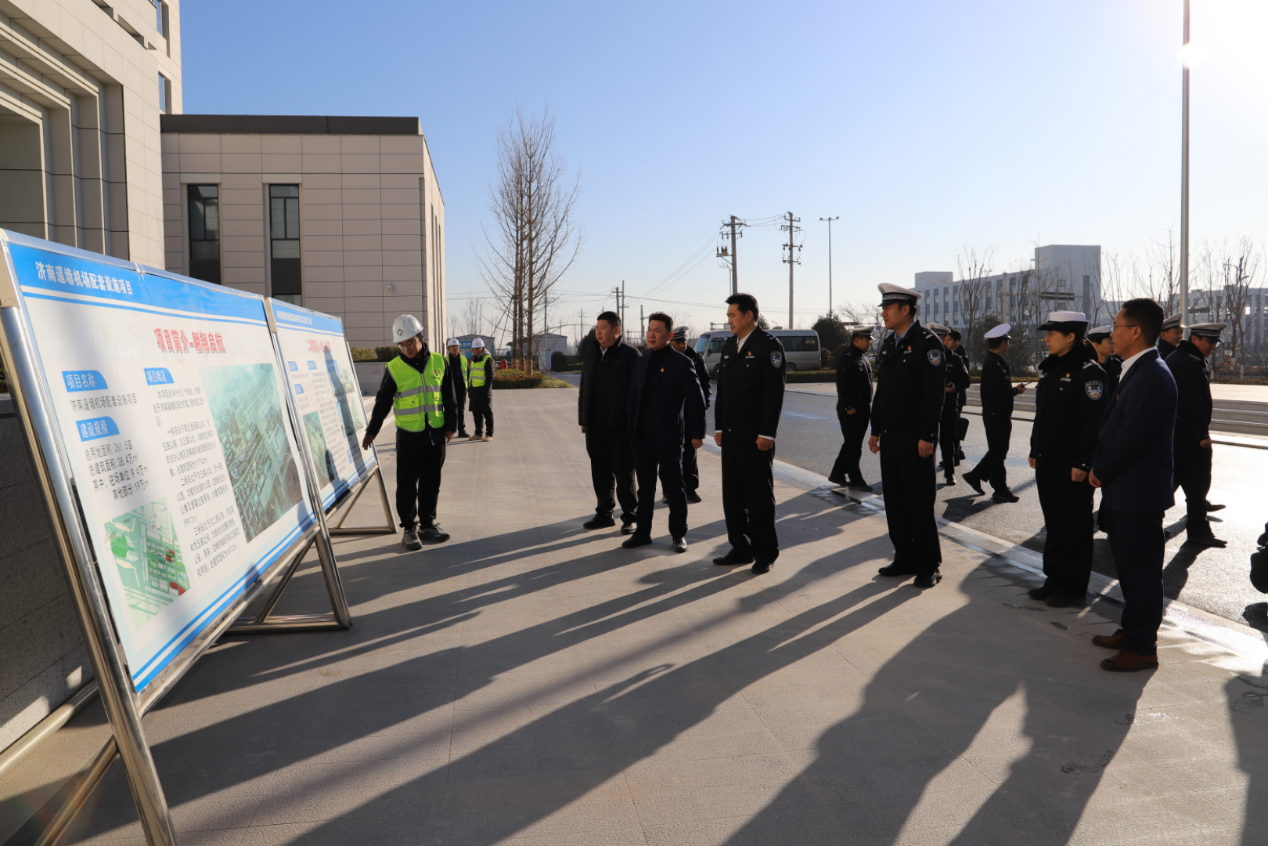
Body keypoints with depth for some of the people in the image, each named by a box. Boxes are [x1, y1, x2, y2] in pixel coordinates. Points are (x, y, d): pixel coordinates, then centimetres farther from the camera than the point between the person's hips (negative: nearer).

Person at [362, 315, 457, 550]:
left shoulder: (439, 362, 2)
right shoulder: (394, 369, -5)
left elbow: (450, 398, 8)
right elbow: (382, 403, 2)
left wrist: (450, 425, 7)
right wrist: (371, 431, 4)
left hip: (435, 434, 2)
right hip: (408, 436, -2)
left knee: (431, 482, 10)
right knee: (407, 483, 1)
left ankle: (428, 524, 21)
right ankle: (409, 528, 11)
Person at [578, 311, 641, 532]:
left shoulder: (629, 354, -7)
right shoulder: (592, 353, 12)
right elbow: (584, 387, 15)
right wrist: (583, 419, 12)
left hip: (620, 425, -6)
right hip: (595, 425, 6)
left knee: (624, 473, 2)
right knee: (600, 472, 12)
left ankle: (629, 516, 12)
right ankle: (604, 513, 24)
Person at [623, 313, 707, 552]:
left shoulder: (682, 363, -8)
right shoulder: (641, 362, 11)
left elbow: (696, 400, -7)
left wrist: (696, 433, -8)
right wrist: (630, 428, 11)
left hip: (668, 438, -5)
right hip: (641, 438, 6)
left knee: (674, 488, 5)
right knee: (645, 487, 13)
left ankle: (679, 534, 17)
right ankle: (643, 532, 22)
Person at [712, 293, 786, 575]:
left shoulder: (769, 345, -8)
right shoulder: (729, 345, 14)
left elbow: (775, 392, -13)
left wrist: (767, 433, -17)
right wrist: (719, 427, 11)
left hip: (756, 436, -7)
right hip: (730, 434, 7)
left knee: (759, 495, 2)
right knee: (732, 494, 10)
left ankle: (765, 553, 13)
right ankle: (741, 548, 20)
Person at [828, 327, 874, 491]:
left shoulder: (863, 358, 16)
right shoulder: (846, 358, -14)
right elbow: (842, 384, -20)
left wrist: (867, 405, 16)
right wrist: (849, 407, -22)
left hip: (863, 408, 10)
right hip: (851, 410, -10)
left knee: (852, 445, 15)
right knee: (853, 446, -3)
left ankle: (837, 474, 25)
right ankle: (855, 481, 2)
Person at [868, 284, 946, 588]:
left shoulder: (927, 342, -10)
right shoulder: (888, 344, 14)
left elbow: (936, 392, -15)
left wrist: (927, 436, -18)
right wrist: (876, 430, 15)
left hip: (916, 438, -8)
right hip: (890, 436, 8)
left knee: (919, 502, -2)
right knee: (895, 500, 11)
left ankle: (929, 565, 9)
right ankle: (905, 558, 22)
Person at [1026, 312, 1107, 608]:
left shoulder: (1088, 371, -14)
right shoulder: (1049, 368, 12)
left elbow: (1094, 422, -18)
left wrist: (1082, 462, -21)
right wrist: (1035, 451, 17)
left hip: (1073, 464, -8)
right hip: (1047, 460, 8)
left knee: (1076, 526, 3)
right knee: (1054, 523, 15)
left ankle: (1075, 588, 12)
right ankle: (1055, 579, 25)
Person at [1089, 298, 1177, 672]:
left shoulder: (1152, 377, -21)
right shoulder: (1136, 372, 12)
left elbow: (1129, 438, -23)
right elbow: (1113, 427, 14)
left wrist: (1100, 471, -10)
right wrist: (1100, 468, 4)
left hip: (1138, 495, -10)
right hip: (1124, 491, 10)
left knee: (1141, 570, 1)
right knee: (1130, 567, 19)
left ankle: (1142, 648, 11)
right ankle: (1131, 631, 32)